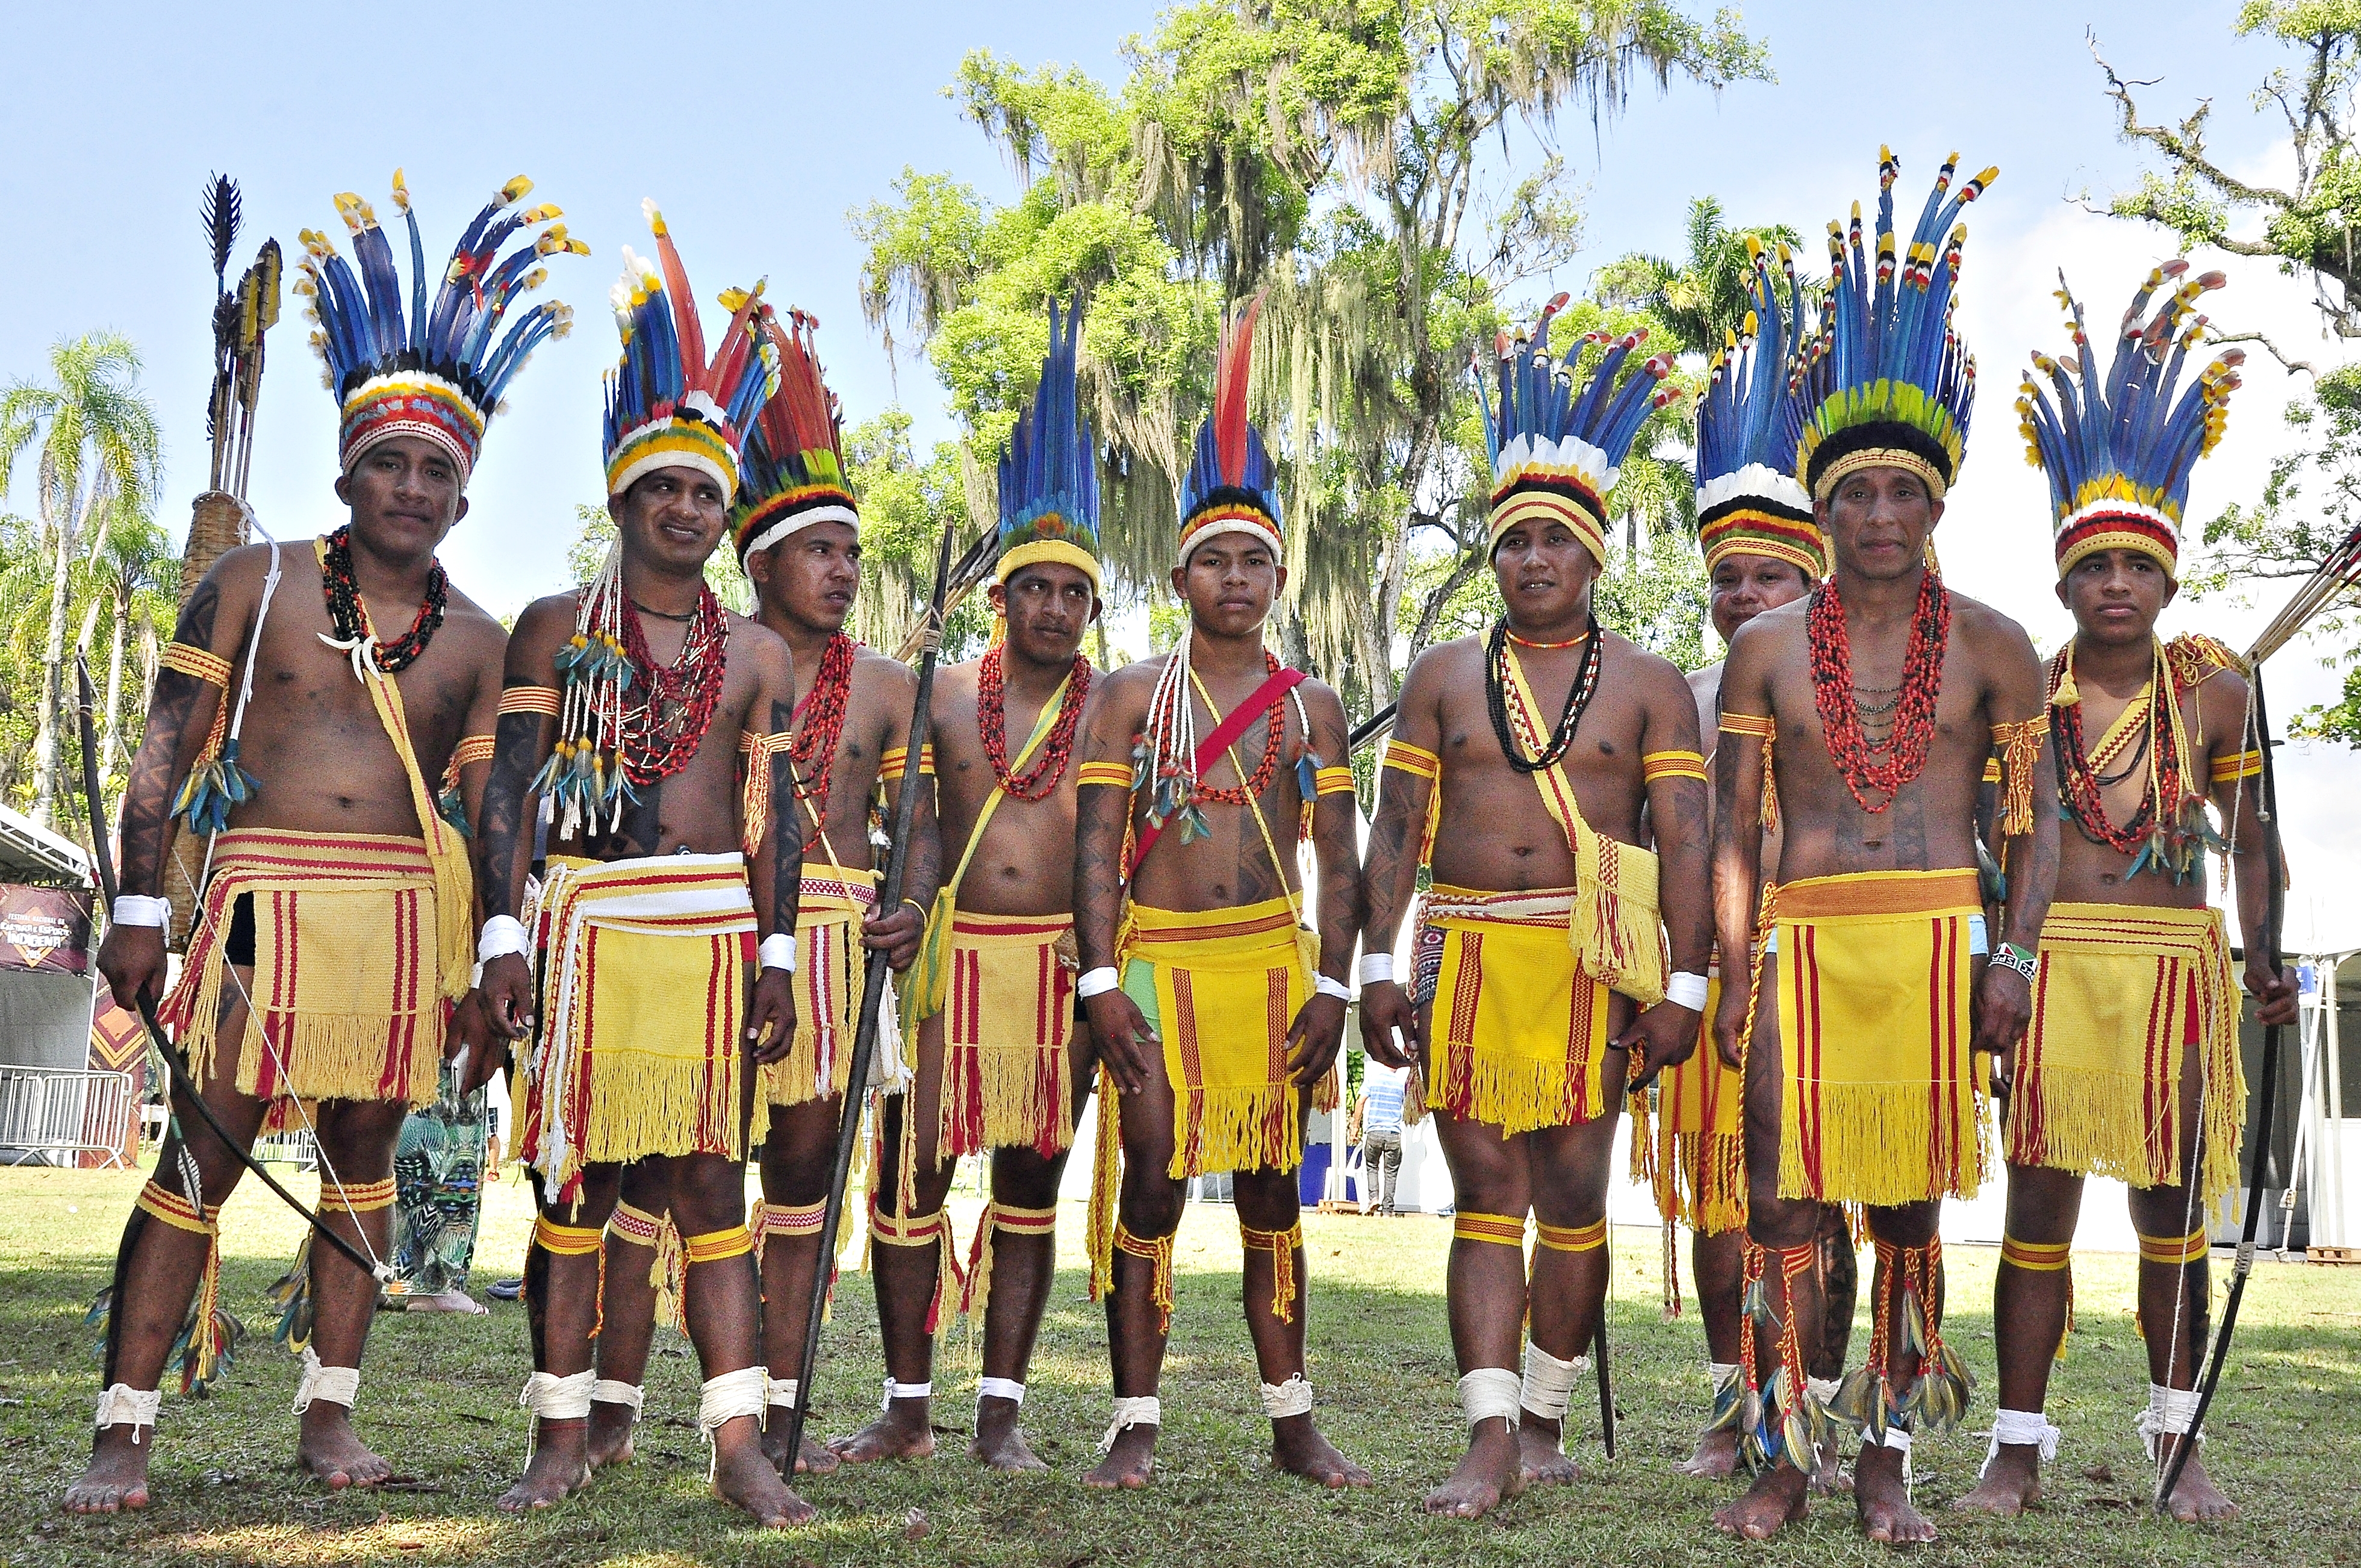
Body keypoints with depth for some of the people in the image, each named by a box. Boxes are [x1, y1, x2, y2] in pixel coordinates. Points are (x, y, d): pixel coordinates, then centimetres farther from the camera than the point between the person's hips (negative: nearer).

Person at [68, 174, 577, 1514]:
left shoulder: (477, 643, 10)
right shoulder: (256, 587, 4)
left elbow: (486, 819, 12)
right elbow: (167, 752, 3)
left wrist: (483, 967, 8)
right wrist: (140, 910, -4)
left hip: (408, 911, 3)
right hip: (265, 893, -2)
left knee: (366, 1155, 7)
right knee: (202, 1153, -4)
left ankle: (332, 1412, 17)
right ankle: (127, 1431, 1)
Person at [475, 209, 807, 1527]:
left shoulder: (758, 656, 12)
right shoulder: (554, 628, 7)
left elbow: (774, 817, 10)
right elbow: (511, 789, 2)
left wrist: (775, 953, 3)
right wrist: (506, 936, -6)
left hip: (713, 929, 1)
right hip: (586, 918, -1)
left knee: (712, 1181, -1)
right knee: (579, 1175, 1)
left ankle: (740, 1440, -1)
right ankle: (565, 1436, 10)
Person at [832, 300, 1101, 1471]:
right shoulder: (942, 695, 8)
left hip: (1063, 962, -1)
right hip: (950, 954, 1)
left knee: (1030, 1186, 5)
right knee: (911, 1174, 1)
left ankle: (1002, 1415, 13)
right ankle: (907, 1410, 13)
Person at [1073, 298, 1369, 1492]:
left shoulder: (1311, 706, 9)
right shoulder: (1127, 696, 4)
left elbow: (1338, 858, 7)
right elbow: (1097, 846, -1)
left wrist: (1330, 986, -2)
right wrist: (1101, 981, -10)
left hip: (1274, 964, 2)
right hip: (1159, 962, -2)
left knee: (1271, 1191, 8)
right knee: (1148, 1187, -2)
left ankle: (1293, 1424, 16)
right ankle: (1136, 1427, 6)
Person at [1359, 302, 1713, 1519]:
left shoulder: (1647, 685, 7)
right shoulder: (1443, 679, 12)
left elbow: (1685, 843, 1)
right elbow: (1398, 831, 9)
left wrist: (1682, 985, -7)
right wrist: (1379, 966, 0)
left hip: (1591, 961, -1)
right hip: (1468, 953, 1)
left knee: (1571, 1197, 4)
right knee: (1486, 1193, -2)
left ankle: (1546, 1420, 18)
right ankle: (1490, 1440, -3)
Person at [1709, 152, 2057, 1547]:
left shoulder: (1992, 644, 7)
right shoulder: (1768, 646, 8)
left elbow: (2036, 816, 7)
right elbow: (1736, 828, 7)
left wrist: (2016, 952, -5)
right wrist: (1734, 973, 1)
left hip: (1939, 938, 0)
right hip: (1808, 942, 0)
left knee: (1912, 1208, 4)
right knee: (1785, 1203, -2)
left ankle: (1889, 1464, 15)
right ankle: (1780, 1462, 8)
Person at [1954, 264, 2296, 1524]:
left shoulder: (2211, 691, 5)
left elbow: (2248, 838, 8)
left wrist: (2263, 955, -2)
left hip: (2172, 964, 1)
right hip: (2051, 965, -1)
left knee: (2172, 1212, 7)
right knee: (2038, 1207, 0)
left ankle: (2174, 1445, 21)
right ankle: (2018, 1452, 7)